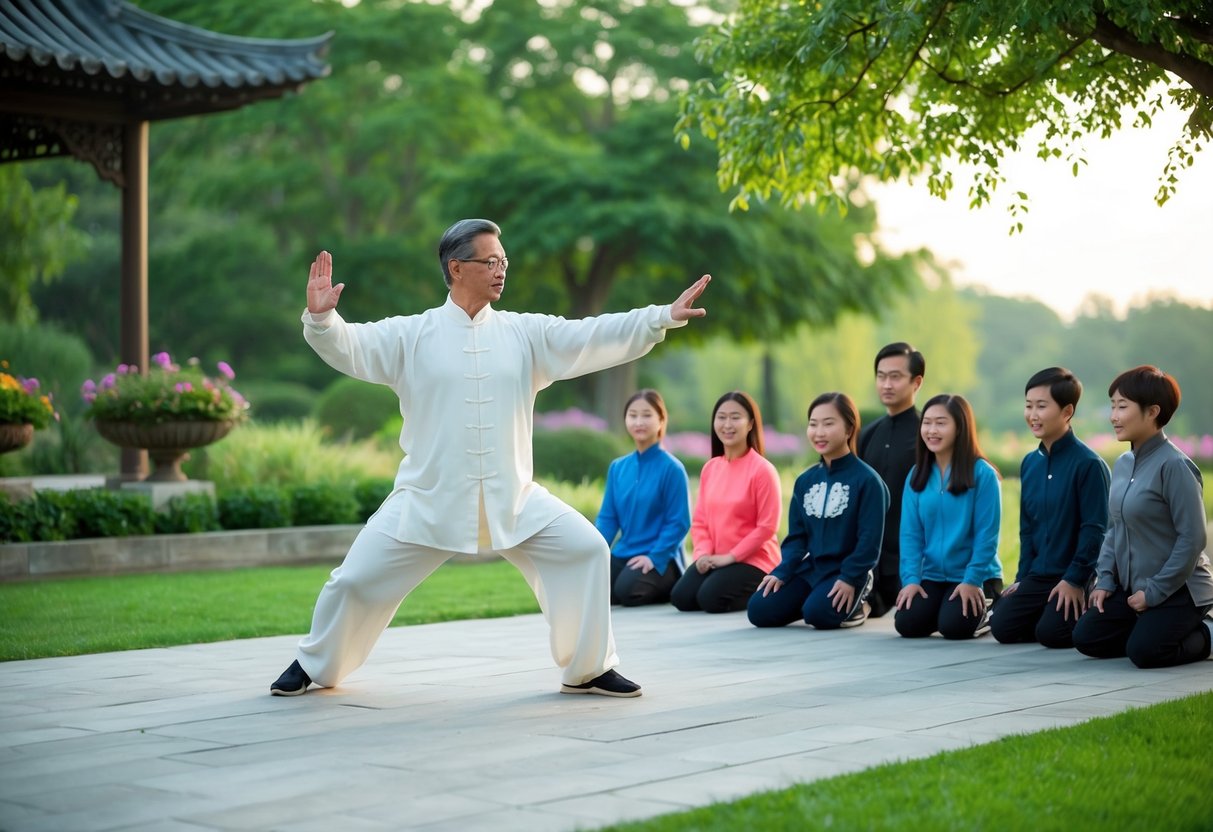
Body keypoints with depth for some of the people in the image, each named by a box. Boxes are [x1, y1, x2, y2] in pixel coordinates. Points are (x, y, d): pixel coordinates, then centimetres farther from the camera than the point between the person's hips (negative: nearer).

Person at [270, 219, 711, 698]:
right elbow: (349, 347, -11)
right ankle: (315, 665, 28)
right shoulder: (409, 336, -2)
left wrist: (663, 317, -15)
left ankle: (587, 670, 9)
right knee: (357, 579, -2)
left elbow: (595, 338, -4)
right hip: (429, 500, -2)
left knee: (584, 550, -9)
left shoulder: (527, 333, 3)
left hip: (513, 500, 2)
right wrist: (320, 318, -34)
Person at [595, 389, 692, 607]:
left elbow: (679, 522, -11)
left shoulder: (671, 468, -8)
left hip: (659, 560, -6)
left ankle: (666, 589, 2)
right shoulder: (617, 467, 9)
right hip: (623, 554, 6)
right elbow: (607, 518, 11)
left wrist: (654, 558, -19)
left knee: (626, 589, -32)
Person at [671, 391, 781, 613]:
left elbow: (767, 526, -14)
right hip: (714, 559, 6)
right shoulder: (710, 467, 6)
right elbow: (700, 519, 8)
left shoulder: (763, 469, -13)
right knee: (681, 597, -13)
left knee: (710, 598, -24)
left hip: (754, 561, -6)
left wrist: (730, 556, -15)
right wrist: (703, 553, -9)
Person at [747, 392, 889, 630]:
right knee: (759, 610, -11)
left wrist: (850, 579, -19)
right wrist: (782, 572, -4)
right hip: (810, 567, 5)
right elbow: (797, 535, 10)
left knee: (817, 612, -31)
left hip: (845, 572, -5)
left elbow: (870, 539, -13)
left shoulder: (867, 480, -11)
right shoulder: (805, 480, 7)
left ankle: (854, 603, 2)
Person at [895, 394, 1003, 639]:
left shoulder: (982, 474, -11)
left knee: (953, 626, -23)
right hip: (932, 575, 4)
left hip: (975, 577, -4)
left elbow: (987, 535, -12)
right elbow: (910, 533, 0)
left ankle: (985, 613, 11)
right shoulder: (917, 475, 3)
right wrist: (911, 578, -11)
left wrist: (972, 580, -17)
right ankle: (941, 605, 17)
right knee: (907, 624, -16)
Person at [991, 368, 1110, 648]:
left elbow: (1094, 529, -15)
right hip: (1038, 576, 6)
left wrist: (1075, 580, -16)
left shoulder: (1088, 464, -14)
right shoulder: (1029, 463, 7)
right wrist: (1022, 577, 9)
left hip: (1074, 579, -6)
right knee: (1002, 627, -7)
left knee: (1051, 632, -21)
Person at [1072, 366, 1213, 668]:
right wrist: (1105, 580, 2)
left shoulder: (1174, 466, -20)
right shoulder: (1123, 464, 5)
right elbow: (1114, 529, 13)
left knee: (1143, 651, -22)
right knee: (1086, 638, -1)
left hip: (1177, 590, -8)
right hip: (1131, 587, 8)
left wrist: (1155, 592, -18)